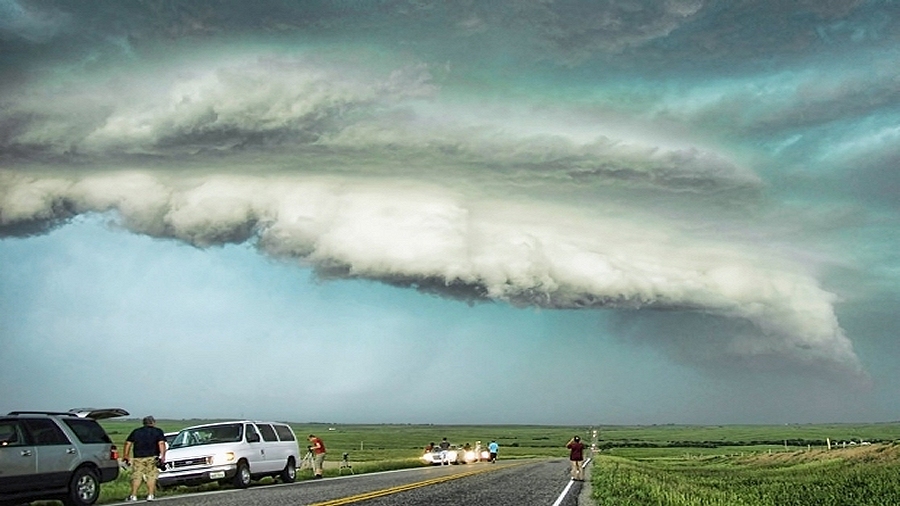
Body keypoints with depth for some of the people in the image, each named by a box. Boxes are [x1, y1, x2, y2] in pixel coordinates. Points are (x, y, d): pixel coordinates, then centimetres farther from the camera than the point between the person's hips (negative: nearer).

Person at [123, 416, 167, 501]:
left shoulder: (136, 431, 17)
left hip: (138, 457, 2)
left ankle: (133, 495, -1)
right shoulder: (158, 431, 9)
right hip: (152, 457, -2)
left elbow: (128, 443, 11)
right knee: (151, 476, 3)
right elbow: (161, 443, -3)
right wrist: (163, 455, -9)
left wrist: (125, 455, 14)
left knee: (136, 476, 3)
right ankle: (150, 495, -1)